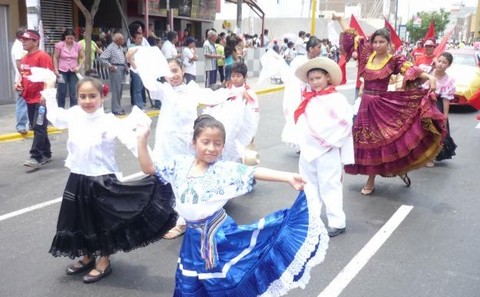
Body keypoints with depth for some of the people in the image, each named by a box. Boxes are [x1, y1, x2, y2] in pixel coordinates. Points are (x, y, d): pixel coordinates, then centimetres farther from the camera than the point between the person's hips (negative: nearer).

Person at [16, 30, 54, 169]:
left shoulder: (43, 56, -12)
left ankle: (36, 157, -6)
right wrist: (19, 82, 5)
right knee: (37, 127, 13)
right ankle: (46, 154, 22)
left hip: (41, 99, -9)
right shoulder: (24, 58, 12)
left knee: (39, 128, -8)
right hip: (29, 98, 9)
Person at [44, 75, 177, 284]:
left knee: (104, 222, 8)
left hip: (102, 181, -5)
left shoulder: (110, 122, -16)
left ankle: (104, 262, 28)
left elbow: (133, 142, -25)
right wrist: (50, 92, 23)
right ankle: (87, 257, 40)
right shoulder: (73, 116, 1)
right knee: (80, 221, 18)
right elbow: (54, 116, 24)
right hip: (78, 179, 5)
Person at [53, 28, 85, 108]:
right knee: (62, 92, 5)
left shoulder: (78, 45, -3)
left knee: (73, 92, 0)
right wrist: (56, 70, -8)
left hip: (73, 71, 1)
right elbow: (55, 58, -2)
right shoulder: (60, 45, -7)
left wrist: (79, 67, -7)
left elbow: (83, 57, 6)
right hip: (62, 71, -1)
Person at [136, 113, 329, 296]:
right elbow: (148, 168, 4)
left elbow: (254, 173, -24)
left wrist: (288, 177, -35)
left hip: (219, 235, -4)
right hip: (194, 238, 4)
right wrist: (142, 141, -7)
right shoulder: (180, 165, -2)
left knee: (229, 280, 6)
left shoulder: (225, 169, -12)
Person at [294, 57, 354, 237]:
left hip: (327, 152, -7)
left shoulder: (336, 99, -11)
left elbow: (345, 124, -14)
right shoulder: (308, 100, 7)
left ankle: (337, 222, 7)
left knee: (329, 187, -2)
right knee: (310, 186, 15)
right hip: (308, 151, 7)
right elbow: (300, 122, 17)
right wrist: (303, 140, 4)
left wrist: (331, 141, -12)